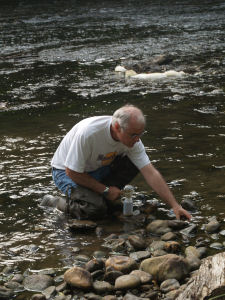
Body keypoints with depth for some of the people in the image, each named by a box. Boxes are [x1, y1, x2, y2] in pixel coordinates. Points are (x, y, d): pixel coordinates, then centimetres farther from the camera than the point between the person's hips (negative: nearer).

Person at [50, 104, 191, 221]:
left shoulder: (132, 139, -18)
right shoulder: (88, 132, -36)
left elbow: (151, 174, -17)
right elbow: (72, 172, -28)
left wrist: (175, 206, -23)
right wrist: (105, 190, -21)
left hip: (97, 168, 6)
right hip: (67, 172, -6)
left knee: (133, 163, -18)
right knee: (96, 210, -31)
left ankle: (98, 196, -4)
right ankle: (66, 203, -1)